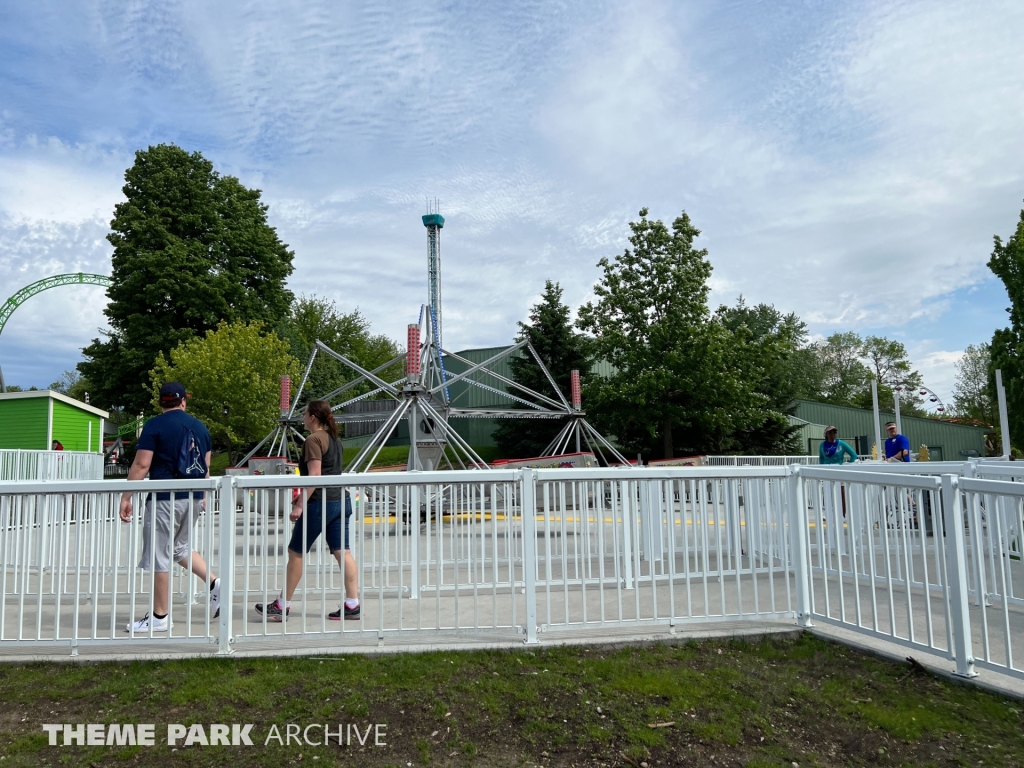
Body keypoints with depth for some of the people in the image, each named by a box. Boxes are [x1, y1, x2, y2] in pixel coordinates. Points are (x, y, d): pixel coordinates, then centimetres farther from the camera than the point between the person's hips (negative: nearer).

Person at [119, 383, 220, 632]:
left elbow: (141, 464, -12)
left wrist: (126, 497, -8)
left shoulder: (155, 425, -4)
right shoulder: (199, 426, 12)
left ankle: (159, 618, 10)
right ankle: (214, 583, 11)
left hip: (165, 497, -6)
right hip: (194, 498, 6)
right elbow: (206, 467, 16)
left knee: (159, 556, 2)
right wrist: (203, 496, 27)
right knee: (181, 547, 24)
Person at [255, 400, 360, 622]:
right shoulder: (333, 439, 16)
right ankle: (352, 605, 5)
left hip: (319, 503, -8)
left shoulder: (313, 440, -11)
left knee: (296, 552, 5)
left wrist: (299, 505, -17)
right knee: (342, 552, 5)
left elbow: (314, 476, -19)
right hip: (340, 501, 8)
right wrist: (302, 496, 28)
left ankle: (283, 605, 15)